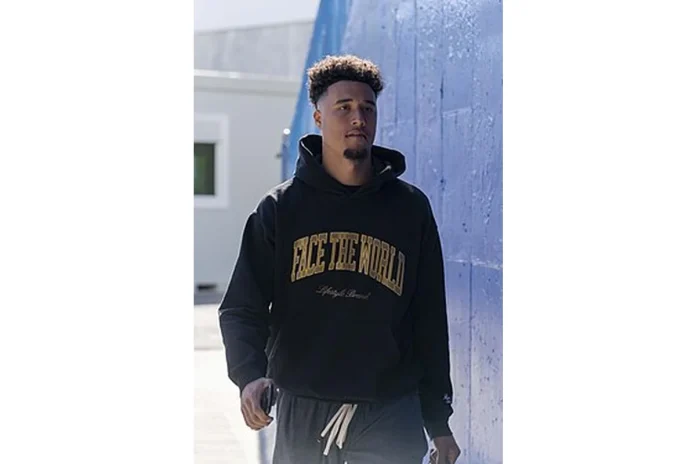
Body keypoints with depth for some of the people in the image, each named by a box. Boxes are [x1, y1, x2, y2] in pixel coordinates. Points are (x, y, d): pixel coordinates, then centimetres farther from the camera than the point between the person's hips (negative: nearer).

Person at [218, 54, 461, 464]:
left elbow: (430, 321, 7)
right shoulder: (280, 208, 3)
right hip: (301, 413, 0)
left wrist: (438, 422, 7)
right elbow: (242, 307, 1)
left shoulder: (411, 208, 5)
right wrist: (250, 373, -19)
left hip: (391, 415, 0)